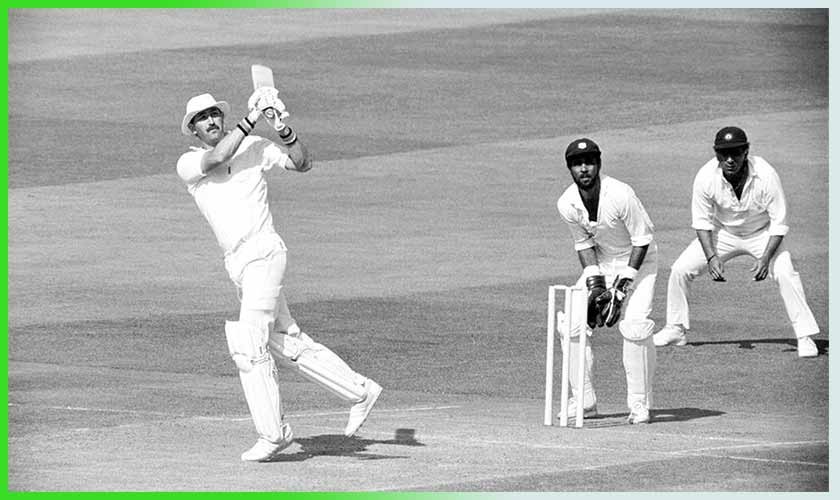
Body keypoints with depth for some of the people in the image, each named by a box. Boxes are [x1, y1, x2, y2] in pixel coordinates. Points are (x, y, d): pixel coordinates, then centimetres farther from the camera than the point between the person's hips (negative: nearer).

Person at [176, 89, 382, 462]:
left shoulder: (253, 148, 1)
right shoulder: (188, 165, 7)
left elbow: (302, 163, -8)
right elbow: (217, 157, -13)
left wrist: (282, 130, -23)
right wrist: (250, 120, -15)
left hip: (263, 253, -6)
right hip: (237, 264, 6)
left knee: (248, 345, -13)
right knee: (287, 346, 11)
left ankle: (272, 433, -7)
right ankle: (359, 391, 23)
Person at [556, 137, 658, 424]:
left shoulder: (621, 195, -29)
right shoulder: (567, 204, -14)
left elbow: (642, 240, -21)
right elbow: (583, 243, 0)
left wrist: (622, 286, -23)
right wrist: (594, 283, -12)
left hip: (637, 261, -5)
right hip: (600, 263, 5)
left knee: (635, 327, -22)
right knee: (572, 324, -6)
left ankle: (640, 405, -10)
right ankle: (583, 401, 7)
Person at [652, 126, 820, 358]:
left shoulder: (766, 176, -31)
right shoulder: (705, 178, -26)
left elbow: (779, 223, -22)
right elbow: (702, 221, -11)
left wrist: (765, 258, -33)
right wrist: (711, 257, -24)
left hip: (762, 234, -3)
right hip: (723, 233, 3)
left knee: (785, 273, -26)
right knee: (680, 269, -6)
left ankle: (805, 338, -15)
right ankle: (675, 330, 14)